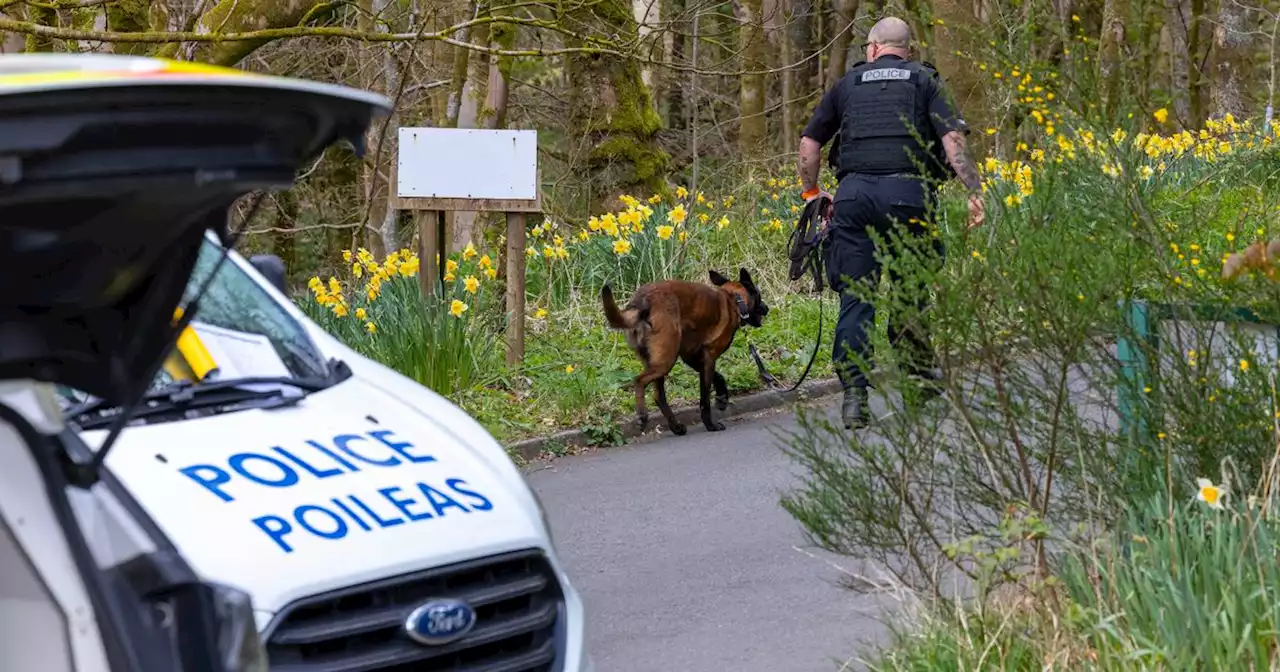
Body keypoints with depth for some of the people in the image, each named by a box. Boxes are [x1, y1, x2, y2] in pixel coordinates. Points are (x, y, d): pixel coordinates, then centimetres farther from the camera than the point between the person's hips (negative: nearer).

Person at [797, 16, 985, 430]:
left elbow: (809, 142, 17)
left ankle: (853, 395, -7)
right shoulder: (924, 79, 14)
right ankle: (918, 376, 21)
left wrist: (811, 192, 27)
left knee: (855, 298, 0)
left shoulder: (849, 82, 20)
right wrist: (974, 191, -5)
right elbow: (952, 138, -1)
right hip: (907, 190, -1)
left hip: (854, 193, 1)